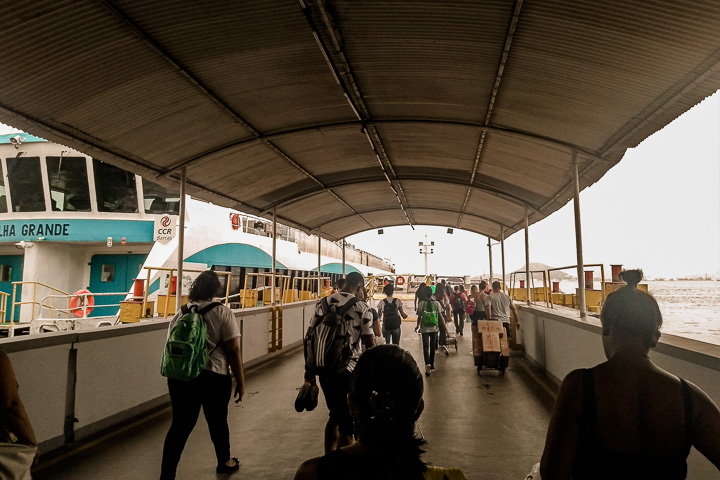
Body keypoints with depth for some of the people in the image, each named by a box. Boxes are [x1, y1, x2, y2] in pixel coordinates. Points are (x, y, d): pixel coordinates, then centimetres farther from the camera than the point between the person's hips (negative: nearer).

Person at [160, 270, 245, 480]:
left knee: (180, 425, 11)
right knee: (218, 421, 18)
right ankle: (225, 462, 39)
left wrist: (173, 378, 24)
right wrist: (240, 382, -2)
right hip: (214, 377, -2)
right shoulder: (223, 313, -7)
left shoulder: (181, 314, 5)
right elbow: (233, 351, -10)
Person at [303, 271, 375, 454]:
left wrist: (309, 370, 15)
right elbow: (370, 345, -8)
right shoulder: (362, 308, -8)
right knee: (347, 424, 8)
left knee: (334, 416, 24)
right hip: (350, 370, -5)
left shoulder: (322, 304, 4)